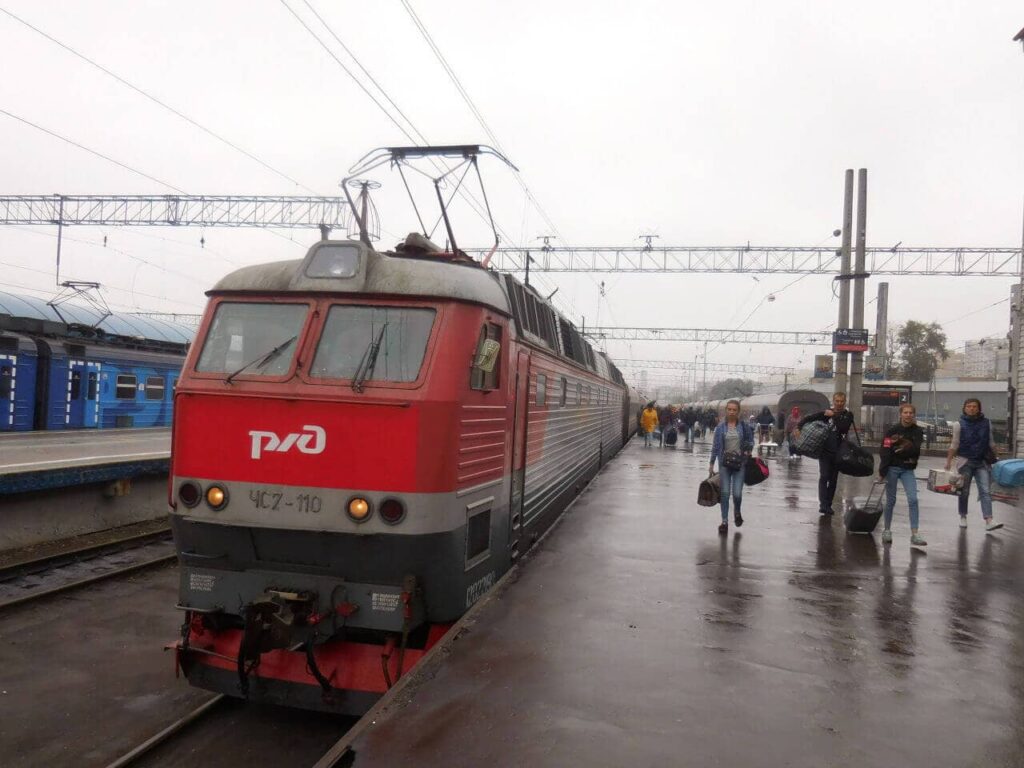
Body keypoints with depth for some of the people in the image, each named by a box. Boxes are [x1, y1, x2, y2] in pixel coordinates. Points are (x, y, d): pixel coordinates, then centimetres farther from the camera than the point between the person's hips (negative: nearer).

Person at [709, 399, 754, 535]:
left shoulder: (744, 426, 0)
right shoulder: (720, 427, 0)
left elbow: (751, 441, 12)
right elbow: (715, 446, 4)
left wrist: (748, 451, -7)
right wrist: (711, 464, 4)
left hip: (739, 463, 0)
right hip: (724, 463, 1)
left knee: (737, 493, -5)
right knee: (725, 493, 2)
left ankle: (737, 512, 28)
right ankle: (724, 521, 12)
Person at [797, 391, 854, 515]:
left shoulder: (848, 415, 3)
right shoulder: (826, 412, 3)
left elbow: (844, 427, -14)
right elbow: (809, 417, 6)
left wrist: (833, 416, -16)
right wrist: (799, 427, -7)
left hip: (838, 452, 2)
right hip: (824, 451, -2)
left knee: (833, 480, 8)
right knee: (823, 477, -11)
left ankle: (828, 505, 17)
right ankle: (823, 505, -14)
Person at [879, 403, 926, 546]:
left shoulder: (917, 431, 2)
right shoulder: (892, 430, -8)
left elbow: (916, 449, -8)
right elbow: (884, 451, -12)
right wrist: (882, 472, -17)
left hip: (908, 470, 2)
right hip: (892, 468, -2)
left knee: (913, 500, -8)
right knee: (891, 501, 6)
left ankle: (914, 535, -5)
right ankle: (887, 530, 22)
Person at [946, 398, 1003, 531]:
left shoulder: (986, 423, 3)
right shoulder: (959, 424, -4)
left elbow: (991, 442, 12)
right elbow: (954, 444, -2)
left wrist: (994, 457, 9)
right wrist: (948, 461, -6)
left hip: (983, 462, 1)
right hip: (965, 461, -1)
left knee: (986, 491, -8)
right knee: (964, 491, 8)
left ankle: (989, 521, -14)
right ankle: (963, 517, 24)